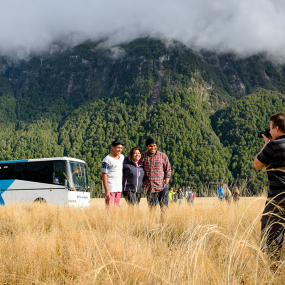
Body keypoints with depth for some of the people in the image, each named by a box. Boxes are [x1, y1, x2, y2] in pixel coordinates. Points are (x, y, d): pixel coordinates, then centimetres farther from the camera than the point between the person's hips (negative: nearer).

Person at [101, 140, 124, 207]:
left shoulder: (122, 157, 12)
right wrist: (106, 190, -20)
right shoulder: (107, 159, -10)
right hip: (110, 189, -7)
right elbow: (104, 175, -14)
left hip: (119, 189, 7)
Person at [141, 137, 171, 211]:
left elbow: (168, 171, 6)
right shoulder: (142, 156, 3)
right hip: (149, 188, 1)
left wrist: (166, 184, -1)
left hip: (162, 187, -1)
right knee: (151, 207, 4)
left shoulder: (163, 156, 2)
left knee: (164, 207, -3)